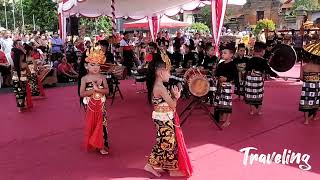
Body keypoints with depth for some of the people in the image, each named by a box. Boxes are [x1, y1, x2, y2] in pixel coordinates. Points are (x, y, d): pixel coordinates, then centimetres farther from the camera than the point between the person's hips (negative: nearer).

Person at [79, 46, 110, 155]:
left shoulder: (102, 77, -3)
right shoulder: (84, 78, -6)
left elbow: (106, 91, -9)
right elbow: (82, 93, -13)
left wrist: (97, 89, -25)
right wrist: (93, 90, -21)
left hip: (100, 105, 1)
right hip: (90, 106, -1)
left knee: (102, 124, 1)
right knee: (91, 124, 10)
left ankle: (102, 145, 10)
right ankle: (91, 143, 27)